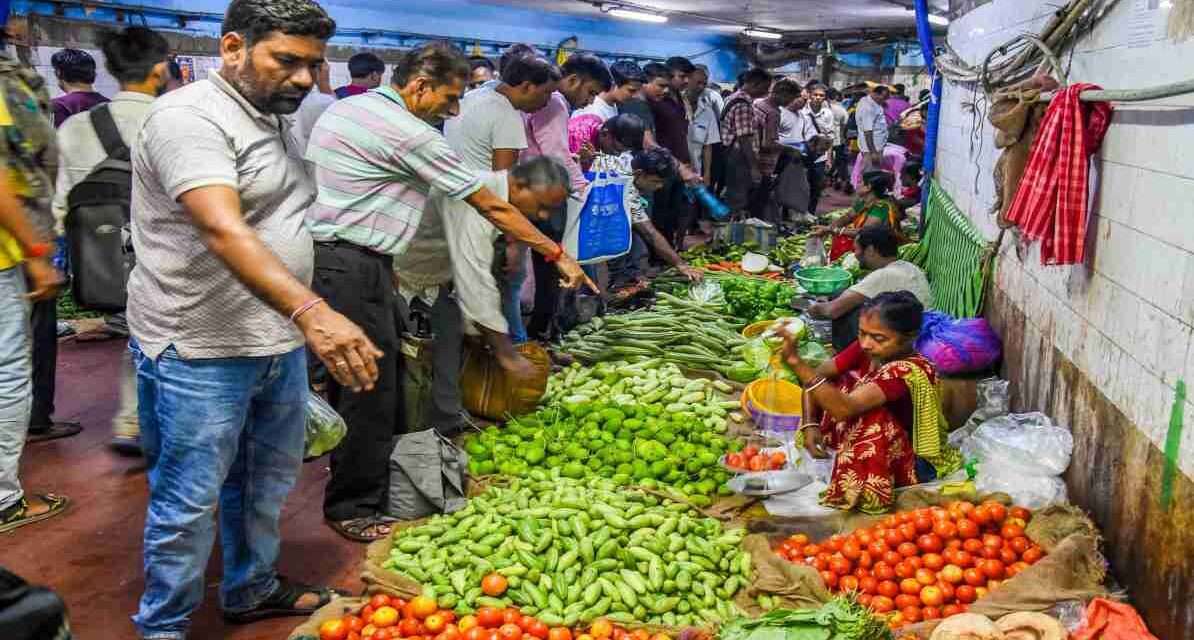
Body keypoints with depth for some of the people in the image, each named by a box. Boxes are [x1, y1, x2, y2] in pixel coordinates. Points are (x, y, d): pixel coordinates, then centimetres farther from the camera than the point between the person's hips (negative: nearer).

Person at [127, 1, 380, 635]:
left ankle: (251, 589, 41)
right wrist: (310, 311, -46)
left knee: (265, 484, 22)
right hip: (200, 352, -9)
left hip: (278, 342, 9)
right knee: (189, 504, 4)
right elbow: (224, 230, -34)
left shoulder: (273, 118, 11)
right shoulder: (189, 117, -19)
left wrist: (304, 318, 18)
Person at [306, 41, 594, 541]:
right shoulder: (411, 135, -14)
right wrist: (558, 255, -2)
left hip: (319, 253, 10)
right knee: (371, 391, -2)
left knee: (348, 380, 20)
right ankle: (354, 509, 9)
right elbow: (492, 207, -10)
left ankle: (348, 484, 34)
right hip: (355, 269, -10)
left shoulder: (343, 108, 13)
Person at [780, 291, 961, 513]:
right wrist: (810, 424, -21)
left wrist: (796, 362, -55)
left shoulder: (911, 370, -33)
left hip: (913, 463, -7)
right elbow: (817, 377, -5)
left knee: (869, 417, -34)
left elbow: (844, 408, -46)